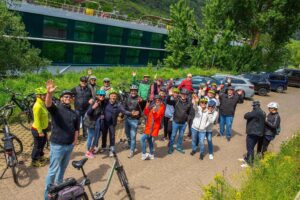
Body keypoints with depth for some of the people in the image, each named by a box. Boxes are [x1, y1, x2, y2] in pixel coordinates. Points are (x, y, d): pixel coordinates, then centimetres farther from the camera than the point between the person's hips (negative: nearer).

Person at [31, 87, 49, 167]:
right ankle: (34, 162, 24)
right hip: (38, 130, -9)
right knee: (37, 146, 7)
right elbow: (37, 120, -25)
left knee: (42, 143, 24)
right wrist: (40, 131, -21)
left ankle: (41, 157, 43)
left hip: (43, 128, 9)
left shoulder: (42, 103, 2)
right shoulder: (38, 106, -27)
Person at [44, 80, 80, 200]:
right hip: (57, 145, -6)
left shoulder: (74, 113, 10)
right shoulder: (56, 109, -9)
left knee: (63, 168, 20)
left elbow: (76, 127, 17)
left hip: (69, 145, 6)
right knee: (53, 170, 2)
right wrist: (49, 93, -51)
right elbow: (48, 104, -31)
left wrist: (75, 139, 6)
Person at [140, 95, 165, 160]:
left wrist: (154, 111, -37)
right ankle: (151, 155, 33)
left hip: (153, 127, -8)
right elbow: (146, 113, 6)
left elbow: (156, 117, -19)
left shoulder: (162, 108, -10)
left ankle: (144, 154, -3)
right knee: (149, 140, 19)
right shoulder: (152, 106, 10)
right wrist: (147, 107, -10)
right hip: (149, 126, 8)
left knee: (142, 138, -13)